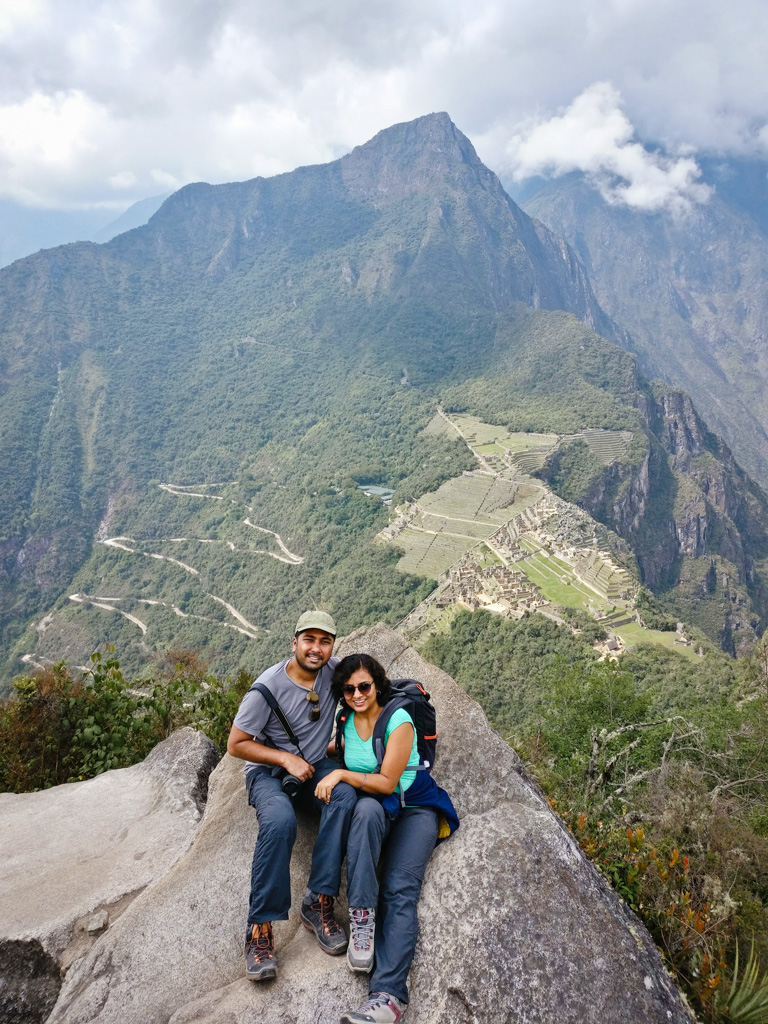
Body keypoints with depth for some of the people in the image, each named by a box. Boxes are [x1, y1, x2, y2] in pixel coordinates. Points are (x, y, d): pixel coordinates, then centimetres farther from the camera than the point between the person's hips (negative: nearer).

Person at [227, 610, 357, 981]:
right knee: (279, 821, -35)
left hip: (315, 764, 4)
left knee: (345, 794, -29)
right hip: (268, 770, -3)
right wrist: (286, 759, -19)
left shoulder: (334, 671, -9)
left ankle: (318, 903, -20)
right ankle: (260, 928, -19)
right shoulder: (267, 689, -19)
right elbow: (236, 744, -10)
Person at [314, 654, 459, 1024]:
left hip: (415, 807, -3)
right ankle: (361, 918, -34)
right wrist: (330, 777, -3)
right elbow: (335, 759, 18)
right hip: (372, 810, 3)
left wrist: (341, 775, -16)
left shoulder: (398, 720, -13)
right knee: (367, 807, -35)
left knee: (400, 889, -24)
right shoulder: (345, 722, 3)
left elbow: (387, 782, -16)